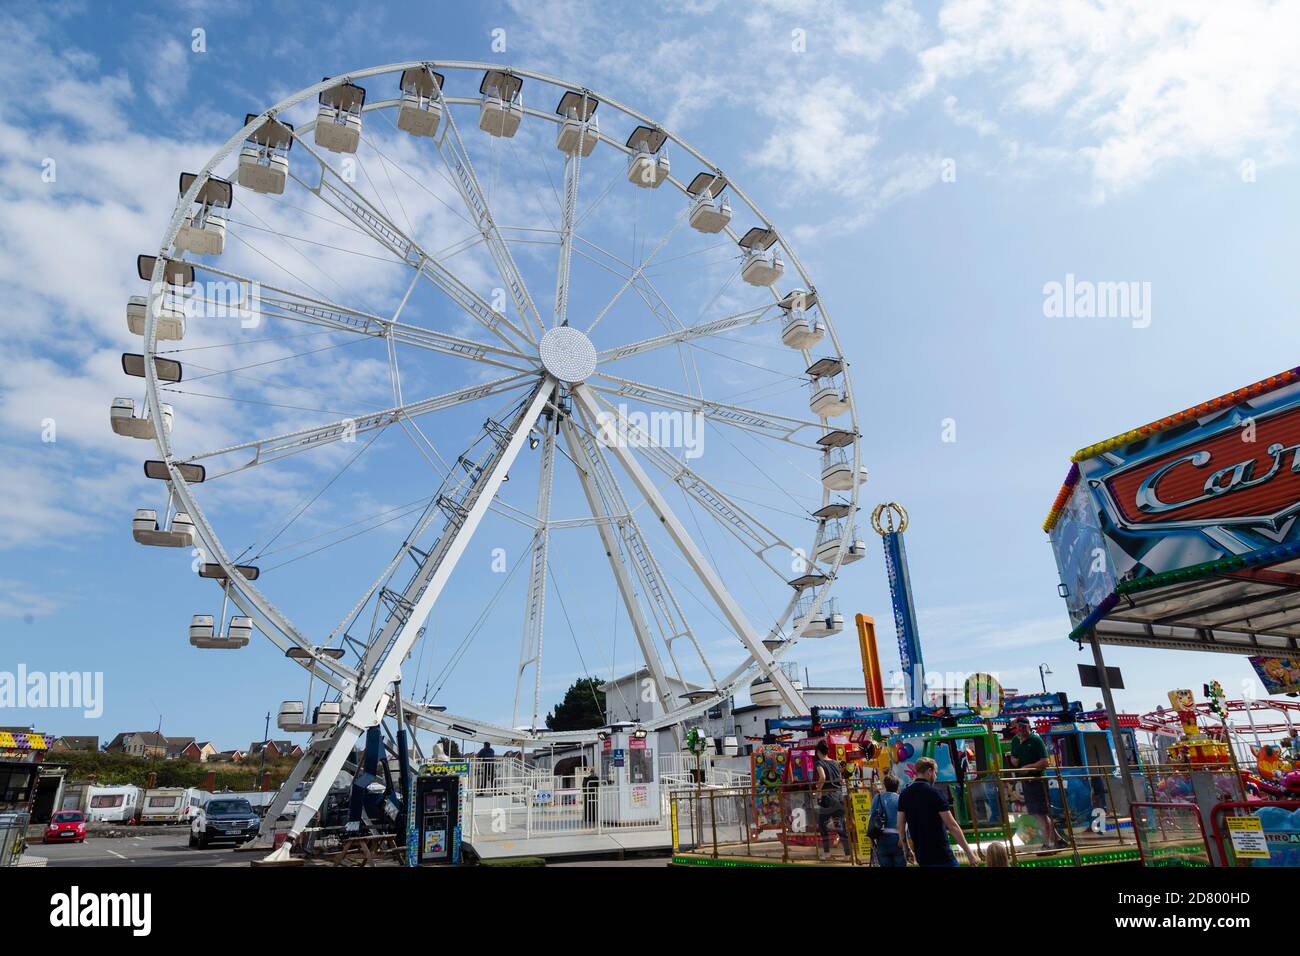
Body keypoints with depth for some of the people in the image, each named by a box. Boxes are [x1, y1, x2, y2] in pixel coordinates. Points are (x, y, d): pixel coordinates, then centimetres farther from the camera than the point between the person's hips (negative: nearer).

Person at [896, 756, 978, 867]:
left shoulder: (904, 795, 4)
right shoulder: (935, 793, -12)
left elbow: (900, 826, 7)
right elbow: (952, 826, -14)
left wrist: (907, 850, 18)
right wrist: (969, 852, -7)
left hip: (922, 856, 6)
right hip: (941, 855, -6)